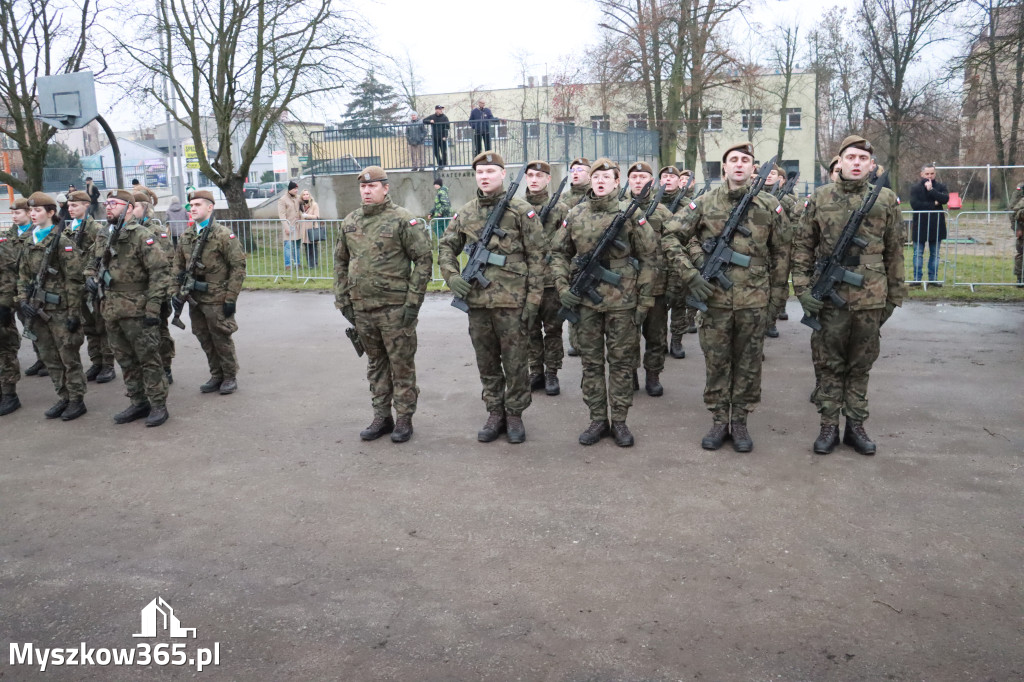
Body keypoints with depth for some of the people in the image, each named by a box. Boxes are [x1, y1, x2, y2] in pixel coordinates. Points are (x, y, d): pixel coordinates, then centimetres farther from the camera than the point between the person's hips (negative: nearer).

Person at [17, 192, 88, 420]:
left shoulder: (62, 242, -9)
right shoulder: (29, 243, 11)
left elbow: (73, 280, -12)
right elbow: (23, 276, 16)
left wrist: (73, 312, -15)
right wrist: (23, 300, 0)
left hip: (59, 309, -7)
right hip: (38, 309, 7)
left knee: (69, 357, 1)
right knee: (49, 358, 12)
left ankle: (77, 400, 10)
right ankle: (63, 398, 23)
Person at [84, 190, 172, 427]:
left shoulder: (142, 235, -11)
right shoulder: (104, 238, 12)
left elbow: (160, 271, -15)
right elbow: (93, 262, 29)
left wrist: (153, 306, -19)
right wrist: (90, 276, 5)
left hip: (137, 310, -8)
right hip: (111, 310, 8)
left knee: (149, 359, 0)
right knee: (126, 360, 15)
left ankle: (158, 405, 9)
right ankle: (138, 403, 26)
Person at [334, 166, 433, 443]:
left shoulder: (403, 220, -7)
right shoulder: (350, 222, 11)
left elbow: (424, 258, -9)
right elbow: (340, 262, 18)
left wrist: (413, 301, -13)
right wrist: (343, 300, 10)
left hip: (395, 308, -6)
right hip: (361, 307, 6)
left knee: (402, 365, 3)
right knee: (375, 364, 14)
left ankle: (404, 419, 14)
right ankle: (381, 417, 25)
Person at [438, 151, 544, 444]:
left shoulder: (522, 211, -3)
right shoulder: (465, 213, 9)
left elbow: (536, 257, -4)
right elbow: (446, 247, 18)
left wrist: (533, 298, -8)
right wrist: (452, 276, -1)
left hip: (512, 301, -4)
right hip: (477, 301, 4)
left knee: (515, 363, 5)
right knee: (487, 363, 13)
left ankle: (514, 415, 19)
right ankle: (495, 414, 26)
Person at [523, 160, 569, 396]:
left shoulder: (559, 208, -1)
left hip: (551, 279, -2)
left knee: (552, 328, 5)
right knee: (531, 329, 10)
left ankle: (551, 373, 15)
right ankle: (536, 372, 20)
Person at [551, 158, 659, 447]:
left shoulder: (631, 214, -3)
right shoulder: (575, 215, 4)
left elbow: (648, 257, -2)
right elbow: (559, 252, 13)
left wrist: (644, 301, -5)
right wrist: (563, 287, 0)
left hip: (621, 302, -2)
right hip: (586, 302, 3)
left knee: (621, 363, 6)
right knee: (591, 363, 9)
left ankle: (619, 421, 17)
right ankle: (597, 421, 20)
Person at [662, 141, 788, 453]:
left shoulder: (769, 206, 4)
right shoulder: (704, 203, 1)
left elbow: (780, 253, 9)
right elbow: (671, 236, 1)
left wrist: (778, 294, 6)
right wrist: (690, 275, -7)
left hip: (754, 300, 1)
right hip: (714, 298, 0)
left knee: (748, 363, 8)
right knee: (716, 362, 7)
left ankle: (740, 422, 21)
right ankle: (719, 421, 20)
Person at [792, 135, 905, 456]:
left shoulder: (886, 200, 4)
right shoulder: (820, 198, 2)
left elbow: (894, 252, 8)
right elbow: (802, 246, 3)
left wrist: (894, 296, 7)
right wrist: (803, 287, -5)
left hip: (870, 298, 1)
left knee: (861, 366, 10)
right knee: (830, 365, 7)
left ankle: (856, 426, 22)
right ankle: (829, 427, 17)